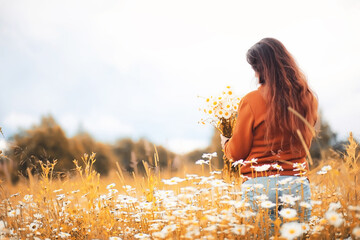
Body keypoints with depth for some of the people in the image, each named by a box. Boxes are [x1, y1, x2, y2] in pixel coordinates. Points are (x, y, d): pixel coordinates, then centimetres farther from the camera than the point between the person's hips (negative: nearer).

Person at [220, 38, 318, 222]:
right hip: (298, 185, 4)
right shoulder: (307, 99, 3)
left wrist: (225, 143, 21)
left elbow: (237, 153, 0)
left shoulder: (251, 101, -10)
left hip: (260, 186, -3)